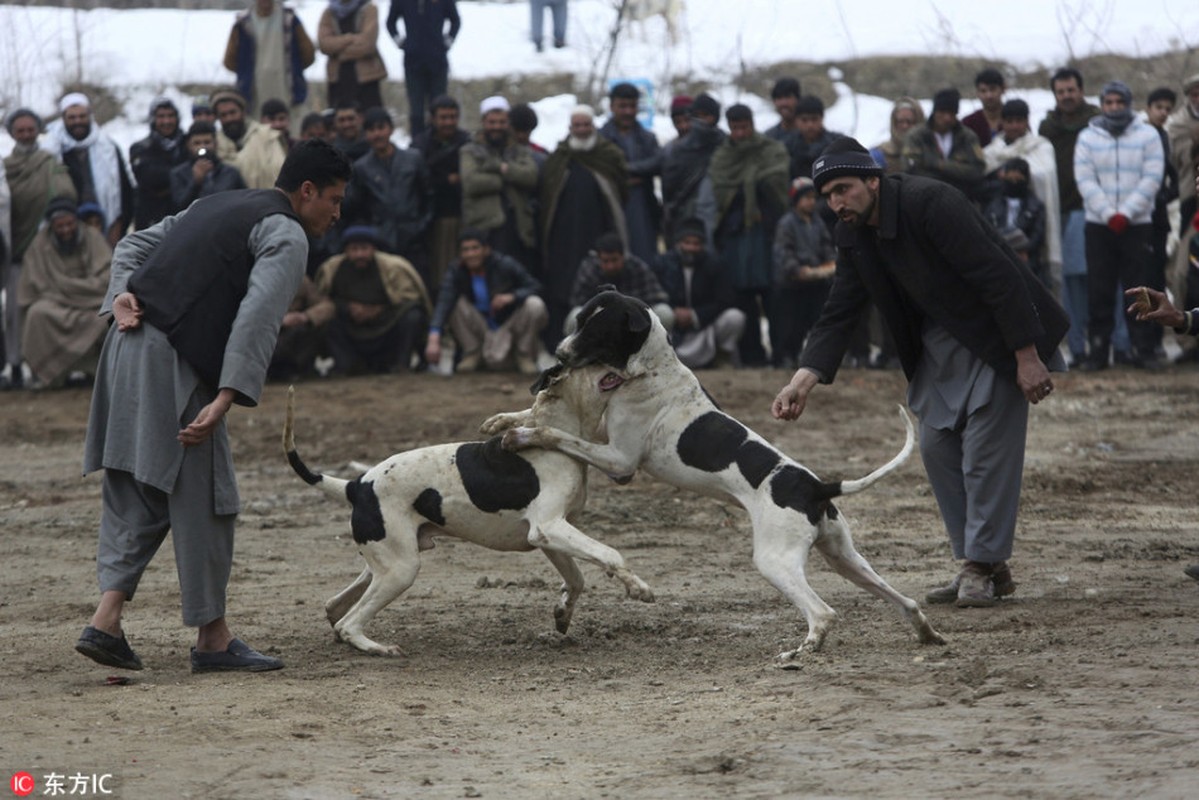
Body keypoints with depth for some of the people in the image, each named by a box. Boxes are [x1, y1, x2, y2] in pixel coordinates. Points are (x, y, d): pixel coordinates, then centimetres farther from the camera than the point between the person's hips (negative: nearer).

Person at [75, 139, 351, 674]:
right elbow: (257, 318, -16)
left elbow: (134, 245, 21)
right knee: (201, 495, 0)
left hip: (129, 345, 9)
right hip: (174, 364, -9)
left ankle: (107, 618, 4)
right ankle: (212, 638, 6)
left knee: (134, 492, 13)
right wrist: (225, 401, -22)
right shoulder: (286, 234, -4)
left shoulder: (216, 206, 24)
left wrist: (123, 295, 4)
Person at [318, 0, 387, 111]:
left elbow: (366, 44, -15)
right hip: (338, 77, 3)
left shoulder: (368, 9, -3)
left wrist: (337, 47, -4)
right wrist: (350, 38, -15)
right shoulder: (328, 13, 8)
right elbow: (324, 43, -6)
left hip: (367, 76, -3)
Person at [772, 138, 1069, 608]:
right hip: (937, 347, 8)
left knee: (986, 449, -10)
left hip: (996, 336, -8)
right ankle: (980, 566, 13)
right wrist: (804, 380, -15)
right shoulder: (853, 236, -1)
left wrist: (1028, 357, -25)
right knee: (937, 447, 5)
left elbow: (999, 277, -25)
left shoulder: (931, 204, -25)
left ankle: (985, 565, -2)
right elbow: (838, 315, 0)